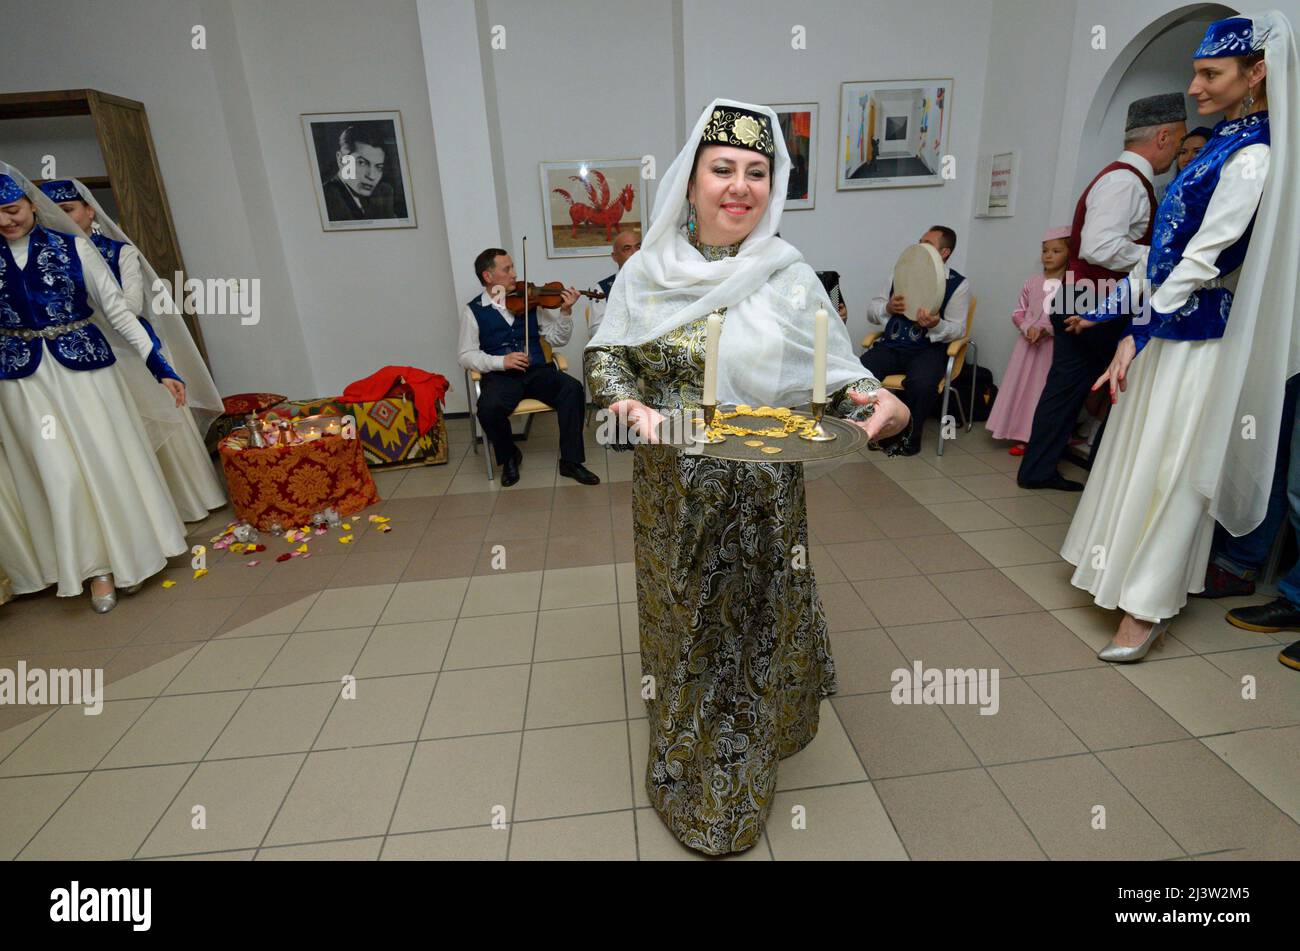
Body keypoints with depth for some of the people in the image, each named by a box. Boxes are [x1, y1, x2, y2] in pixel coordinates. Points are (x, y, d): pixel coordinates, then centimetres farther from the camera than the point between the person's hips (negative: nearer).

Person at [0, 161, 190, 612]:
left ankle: (130, 553, 26)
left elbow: (117, 310, -3)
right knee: (59, 477, 2)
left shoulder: (73, 247, -3)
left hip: (85, 368, -1)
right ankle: (97, 567, 16)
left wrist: (160, 366, -8)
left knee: (110, 463, 5)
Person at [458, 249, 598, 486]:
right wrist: (501, 362, -17)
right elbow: (467, 356, -1)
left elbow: (557, 339, 9)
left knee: (573, 388, -25)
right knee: (488, 408, -33)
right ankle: (509, 457, -1)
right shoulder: (473, 311, 5)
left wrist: (565, 312, -9)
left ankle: (571, 461, -13)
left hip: (537, 370, 2)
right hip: (500, 376, -2)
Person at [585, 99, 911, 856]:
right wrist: (625, 401, -17)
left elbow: (838, 375, -3)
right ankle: (685, 766, 45)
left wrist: (880, 404, -24)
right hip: (672, 496, 1)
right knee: (683, 625, 17)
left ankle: (734, 794, 44)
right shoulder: (648, 272, -2)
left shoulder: (790, 279, -6)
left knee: (752, 631, 14)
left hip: (761, 500, -1)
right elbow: (607, 355, 4)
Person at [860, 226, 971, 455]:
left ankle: (910, 436, -7)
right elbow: (871, 312, 15)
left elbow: (958, 330, -2)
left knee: (922, 385, -35)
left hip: (928, 348, -3)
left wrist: (935, 324, -24)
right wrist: (888, 308, -8)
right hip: (890, 345, 3)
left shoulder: (958, 284, 5)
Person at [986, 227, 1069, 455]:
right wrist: (1028, 328, -9)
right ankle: (1023, 438, 15)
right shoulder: (1032, 283, 7)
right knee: (1022, 387, 6)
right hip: (1029, 343, 4)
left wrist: (1045, 330, -18)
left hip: (1054, 346, -4)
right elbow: (1018, 312, 9)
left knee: (1046, 391, -1)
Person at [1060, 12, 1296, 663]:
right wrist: (1113, 308, 15)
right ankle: (1126, 568, 31)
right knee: (1138, 456, 15)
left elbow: (1202, 259, -20)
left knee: (1165, 469, -5)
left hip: (1198, 338, -9)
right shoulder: (1220, 144, 13)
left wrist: (1137, 334, -21)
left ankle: (1146, 610, 5)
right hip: (1166, 327, 9)